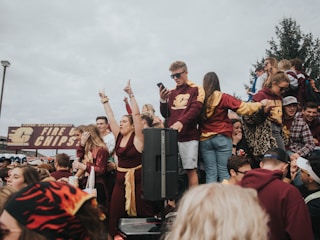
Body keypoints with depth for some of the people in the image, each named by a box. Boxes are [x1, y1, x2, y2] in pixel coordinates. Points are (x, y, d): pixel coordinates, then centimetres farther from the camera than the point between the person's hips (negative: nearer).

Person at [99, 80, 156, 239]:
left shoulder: (137, 137, -11)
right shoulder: (119, 136, 5)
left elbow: (136, 114, -20)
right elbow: (110, 118, 9)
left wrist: (131, 95, -22)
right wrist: (105, 101, 11)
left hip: (137, 179, -6)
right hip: (120, 180, 6)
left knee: (144, 214, 4)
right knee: (115, 215, 8)